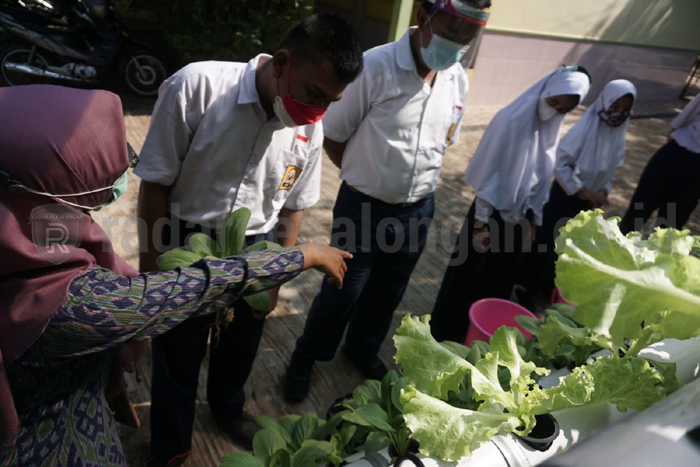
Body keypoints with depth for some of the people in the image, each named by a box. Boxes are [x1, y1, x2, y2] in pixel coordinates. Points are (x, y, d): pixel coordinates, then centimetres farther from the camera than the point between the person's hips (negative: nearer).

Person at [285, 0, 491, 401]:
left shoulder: (458, 79, -1)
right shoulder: (374, 66, -19)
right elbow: (333, 136, -10)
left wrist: (419, 181, 7)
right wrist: (363, 176, -1)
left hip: (419, 211, 5)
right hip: (364, 208, -5)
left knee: (388, 293, 21)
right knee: (342, 291, 10)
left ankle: (363, 349, 48)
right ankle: (308, 356, 36)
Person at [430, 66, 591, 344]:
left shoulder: (551, 130, 1)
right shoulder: (510, 120, -18)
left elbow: (541, 180, 9)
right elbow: (487, 173, -16)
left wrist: (533, 220, 11)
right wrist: (481, 221, -15)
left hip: (517, 219, 6)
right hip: (492, 213, -6)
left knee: (498, 281, 17)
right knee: (466, 276, 7)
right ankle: (446, 332, 24)